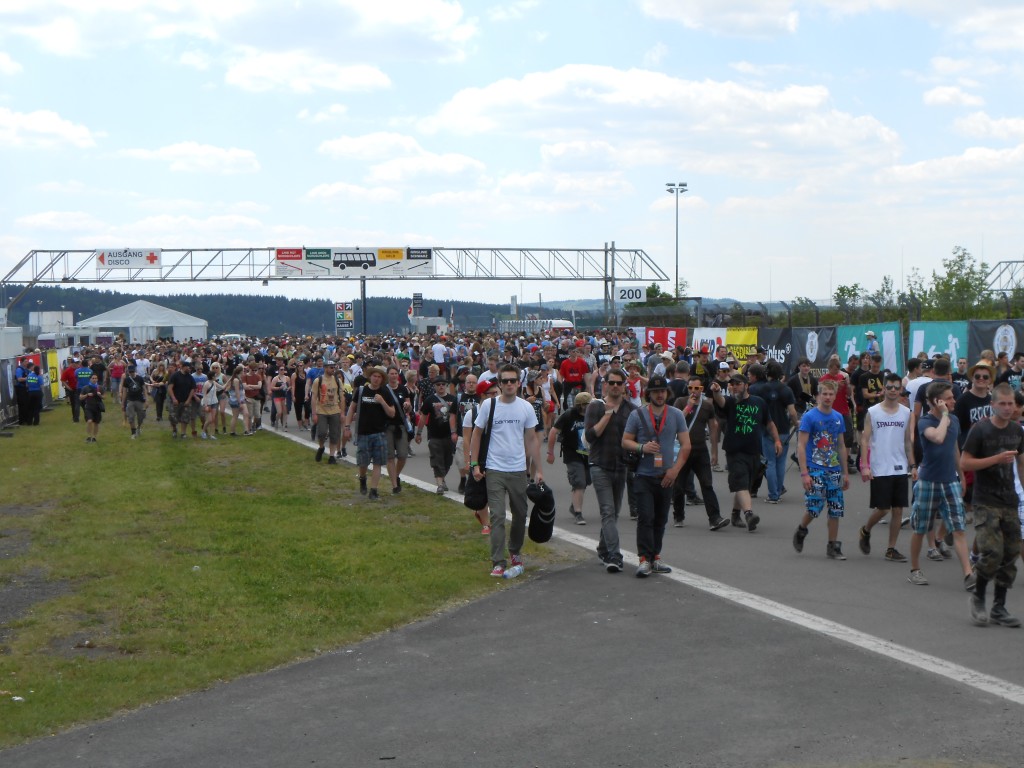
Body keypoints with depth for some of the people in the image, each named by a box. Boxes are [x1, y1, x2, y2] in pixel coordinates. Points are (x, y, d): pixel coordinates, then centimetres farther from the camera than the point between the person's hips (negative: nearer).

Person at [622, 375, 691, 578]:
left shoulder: (676, 415, 6)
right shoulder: (637, 415, 2)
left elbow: (685, 445, 5)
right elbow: (625, 441, 3)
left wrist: (675, 469, -6)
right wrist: (642, 447, -16)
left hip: (666, 477, 3)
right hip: (644, 476, -3)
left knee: (661, 519, 9)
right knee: (646, 517, -11)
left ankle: (655, 557, 18)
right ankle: (645, 559, -10)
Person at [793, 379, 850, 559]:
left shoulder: (838, 418, 10)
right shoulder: (810, 417, -6)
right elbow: (801, 446, -9)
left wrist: (845, 473, 15)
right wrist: (804, 473, -15)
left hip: (834, 470, 5)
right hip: (815, 469, -5)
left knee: (836, 510, 3)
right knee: (815, 507, -9)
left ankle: (833, 546, 13)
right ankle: (801, 531, 20)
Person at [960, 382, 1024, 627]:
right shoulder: (980, 430, -8)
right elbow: (964, 463, -10)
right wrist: (997, 458, -18)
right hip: (986, 502, -6)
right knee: (991, 552, -16)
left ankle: (999, 608, 14)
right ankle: (978, 597, 8)